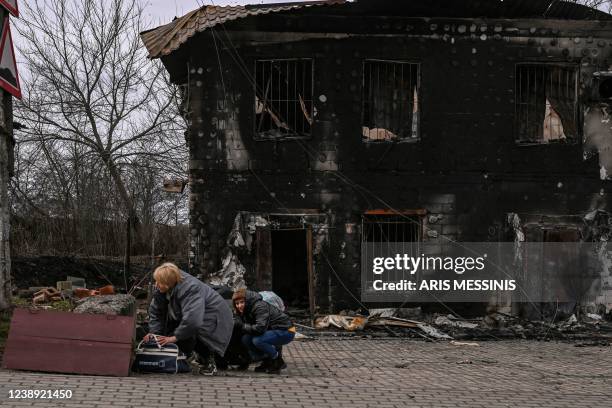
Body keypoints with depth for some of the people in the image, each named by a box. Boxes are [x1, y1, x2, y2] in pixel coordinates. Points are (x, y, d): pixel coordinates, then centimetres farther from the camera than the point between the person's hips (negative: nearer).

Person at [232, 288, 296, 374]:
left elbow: (260, 328, -34)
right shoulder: (246, 310, 5)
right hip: (272, 331, 9)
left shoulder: (260, 306, -23)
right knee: (245, 339, -7)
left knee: (257, 340, -30)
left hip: (286, 331, -9)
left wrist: (242, 325, -23)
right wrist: (236, 323, -13)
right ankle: (267, 361, 7)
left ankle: (278, 362, -8)